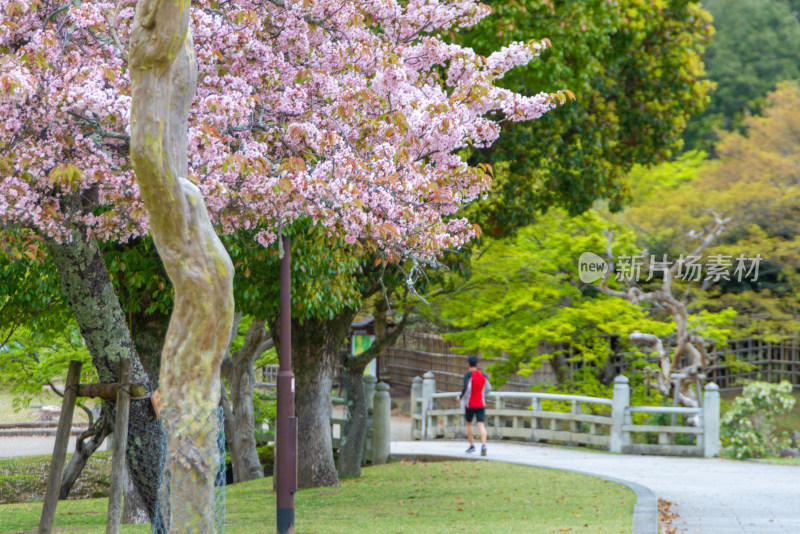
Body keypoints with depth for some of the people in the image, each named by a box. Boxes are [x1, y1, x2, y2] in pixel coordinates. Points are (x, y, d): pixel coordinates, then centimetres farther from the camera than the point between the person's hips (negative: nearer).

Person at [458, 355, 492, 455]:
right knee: (481, 425, -5)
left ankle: (472, 445, 16)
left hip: (470, 405, -3)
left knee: (469, 424, 17)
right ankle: (483, 444, -25)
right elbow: (489, 389, 10)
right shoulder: (483, 375, 6)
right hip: (481, 404, 3)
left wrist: (461, 397, -8)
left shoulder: (468, 375, -9)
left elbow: (466, 388, -23)